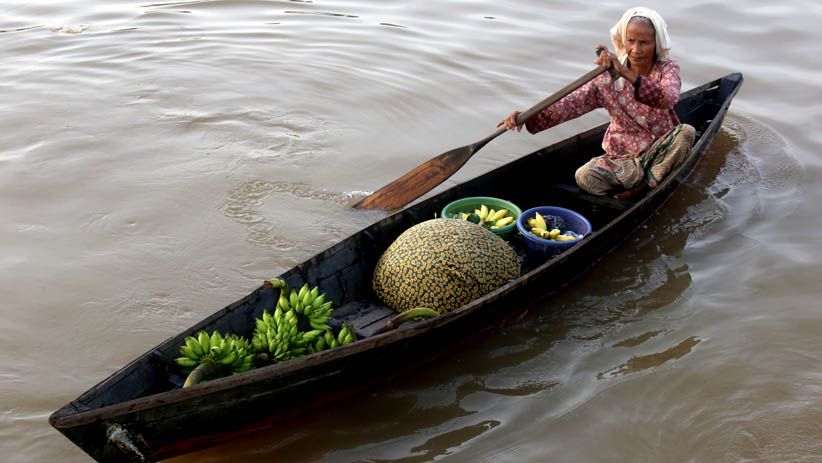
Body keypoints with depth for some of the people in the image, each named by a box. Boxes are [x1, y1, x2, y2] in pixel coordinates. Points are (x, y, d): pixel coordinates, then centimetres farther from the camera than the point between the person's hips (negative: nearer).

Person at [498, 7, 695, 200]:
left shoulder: (667, 69, -9)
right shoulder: (608, 78, -5)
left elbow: (668, 98, -34)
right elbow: (572, 103, -17)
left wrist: (626, 74, -49)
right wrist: (528, 117, -34)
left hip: (662, 150, 0)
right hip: (623, 156, 0)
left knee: (686, 132, -31)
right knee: (584, 177, -26)